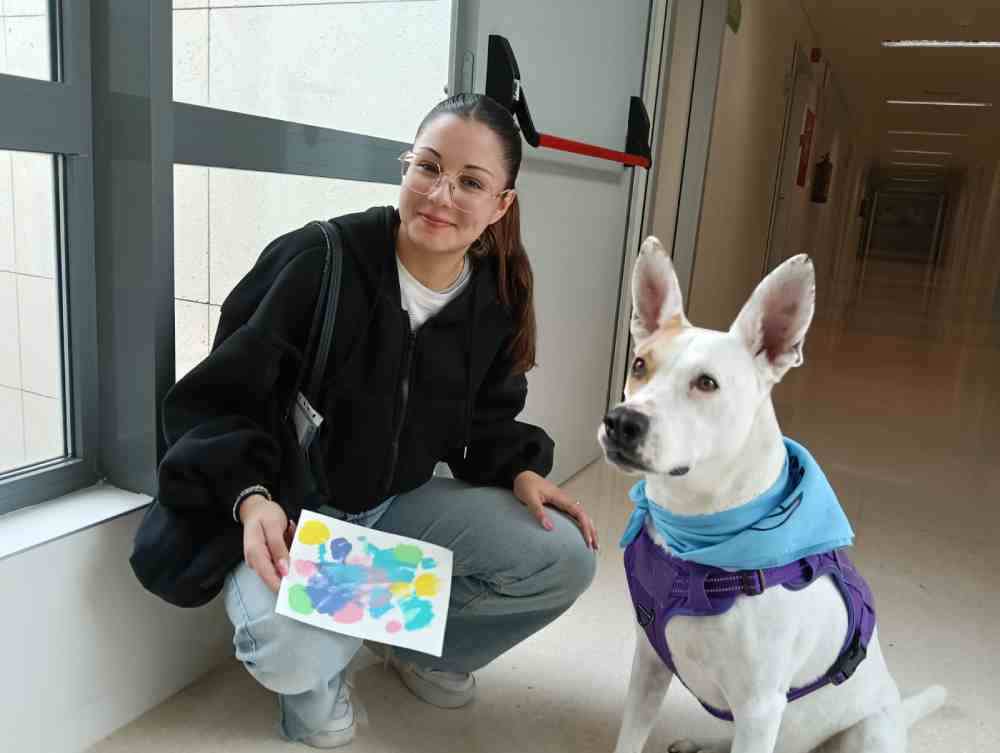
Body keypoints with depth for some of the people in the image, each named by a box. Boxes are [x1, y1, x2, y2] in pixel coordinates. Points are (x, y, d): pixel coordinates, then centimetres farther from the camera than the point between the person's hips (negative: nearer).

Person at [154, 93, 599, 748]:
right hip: (287, 514, -4)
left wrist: (520, 471, -10)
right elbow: (213, 399, -18)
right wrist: (251, 497, -34)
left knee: (568, 559, -11)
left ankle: (424, 643, 17)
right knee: (293, 652, -35)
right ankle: (317, 676, 8)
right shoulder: (317, 263, -22)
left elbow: (488, 421, 10)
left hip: (400, 504, 5)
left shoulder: (497, 301, -5)